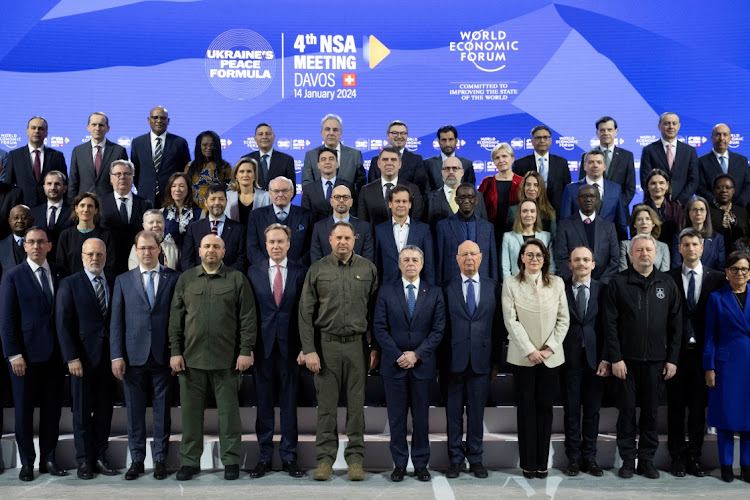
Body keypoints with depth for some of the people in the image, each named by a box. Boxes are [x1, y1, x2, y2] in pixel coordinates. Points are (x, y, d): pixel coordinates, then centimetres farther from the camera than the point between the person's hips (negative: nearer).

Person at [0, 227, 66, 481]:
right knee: (24, 409, 6)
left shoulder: (59, 274, 7)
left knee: (52, 408, 8)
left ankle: (48, 458, 19)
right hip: (26, 354, -3)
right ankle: (27, 462, 17)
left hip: (55, 353, 3)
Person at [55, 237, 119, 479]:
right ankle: (84, 461, 16)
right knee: (82, 411, 5)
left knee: (104, 409, 8)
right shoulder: (70, 284, -1)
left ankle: (100, 457, 18)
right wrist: (72, 358, -12)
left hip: (107, 357, 3)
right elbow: (63, 324, -6)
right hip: (83, 358, -3)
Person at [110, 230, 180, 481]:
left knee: (163, 410, 5)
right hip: (133, 355, 1)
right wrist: (116, 356, -2)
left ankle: (160, 459, 17)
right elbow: (116, 321, 6)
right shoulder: (123, 280, 9)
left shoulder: (174, 278, 3)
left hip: (163, 356, -1)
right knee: (134, 411, 7)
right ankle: (136, 460, 18)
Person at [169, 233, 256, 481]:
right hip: (191, 358, 2)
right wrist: (175, 351, 2)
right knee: (191, 411, 7)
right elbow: (175, 318, 10)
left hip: (226, 359, -2)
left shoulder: (237, 279, 4)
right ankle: (190, 461, 18)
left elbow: (248, 318, 1)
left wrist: (246, 351, -6)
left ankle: (231, 461, 14)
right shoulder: (185, 279, 11)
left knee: (228, 411, 4)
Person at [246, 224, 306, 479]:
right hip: (262, 346, 1)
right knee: (263, 404, 6)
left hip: (290, 346, -1)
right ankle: (264, 457, 16)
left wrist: (305, 347, -4)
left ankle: (289, 457, 16)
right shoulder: (254, 272, 6)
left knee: (289, 404, 6)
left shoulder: (300, 272, 3)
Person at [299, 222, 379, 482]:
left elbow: (376, 311, 7)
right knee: (326, 404, 3)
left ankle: (355, 458, 14)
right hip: (326, 343, 0)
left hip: (357, 344, 1)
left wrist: (376, 348, 2)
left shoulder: (368, 269, 5)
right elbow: (306, 312, 1)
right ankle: (325, 459, 13)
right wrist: (309, 350, -5)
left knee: (356, 404, 5)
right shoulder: (317, 270, 2)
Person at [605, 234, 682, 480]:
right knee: (627, 410, 5)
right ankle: (628, 459, 16)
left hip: (656, 360, 2)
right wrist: (615, 358, -9)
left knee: (651, 411, 9)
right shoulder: (618, 282, -2)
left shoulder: (667, 284, 5)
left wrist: (672, 359, 1)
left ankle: (647, 459, 20)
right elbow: (611, 323, -4)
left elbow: (676, 324, 6)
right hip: (626, 359, -2)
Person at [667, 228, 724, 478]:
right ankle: (677, 456, 16)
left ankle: (694, 457, 18)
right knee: (676, 406, 6)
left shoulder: (717, 278, 4)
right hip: (676, 351, -1)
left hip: (702, 352, 1)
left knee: (699, 406, 7)